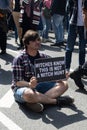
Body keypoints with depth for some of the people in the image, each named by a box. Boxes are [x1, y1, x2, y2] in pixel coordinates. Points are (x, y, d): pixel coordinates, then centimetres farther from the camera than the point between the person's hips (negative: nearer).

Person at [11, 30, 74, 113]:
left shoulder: (43, 57, 5)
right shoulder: (19, 59, -11)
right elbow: (17, 82, -15)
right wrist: (30, 85, -36)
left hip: (39, 86, 6)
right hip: (23, 87, -6)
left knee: (63, 84, -12)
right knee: (29, 94, -42)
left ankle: (34, 102, -29)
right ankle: (56, 101, -19)